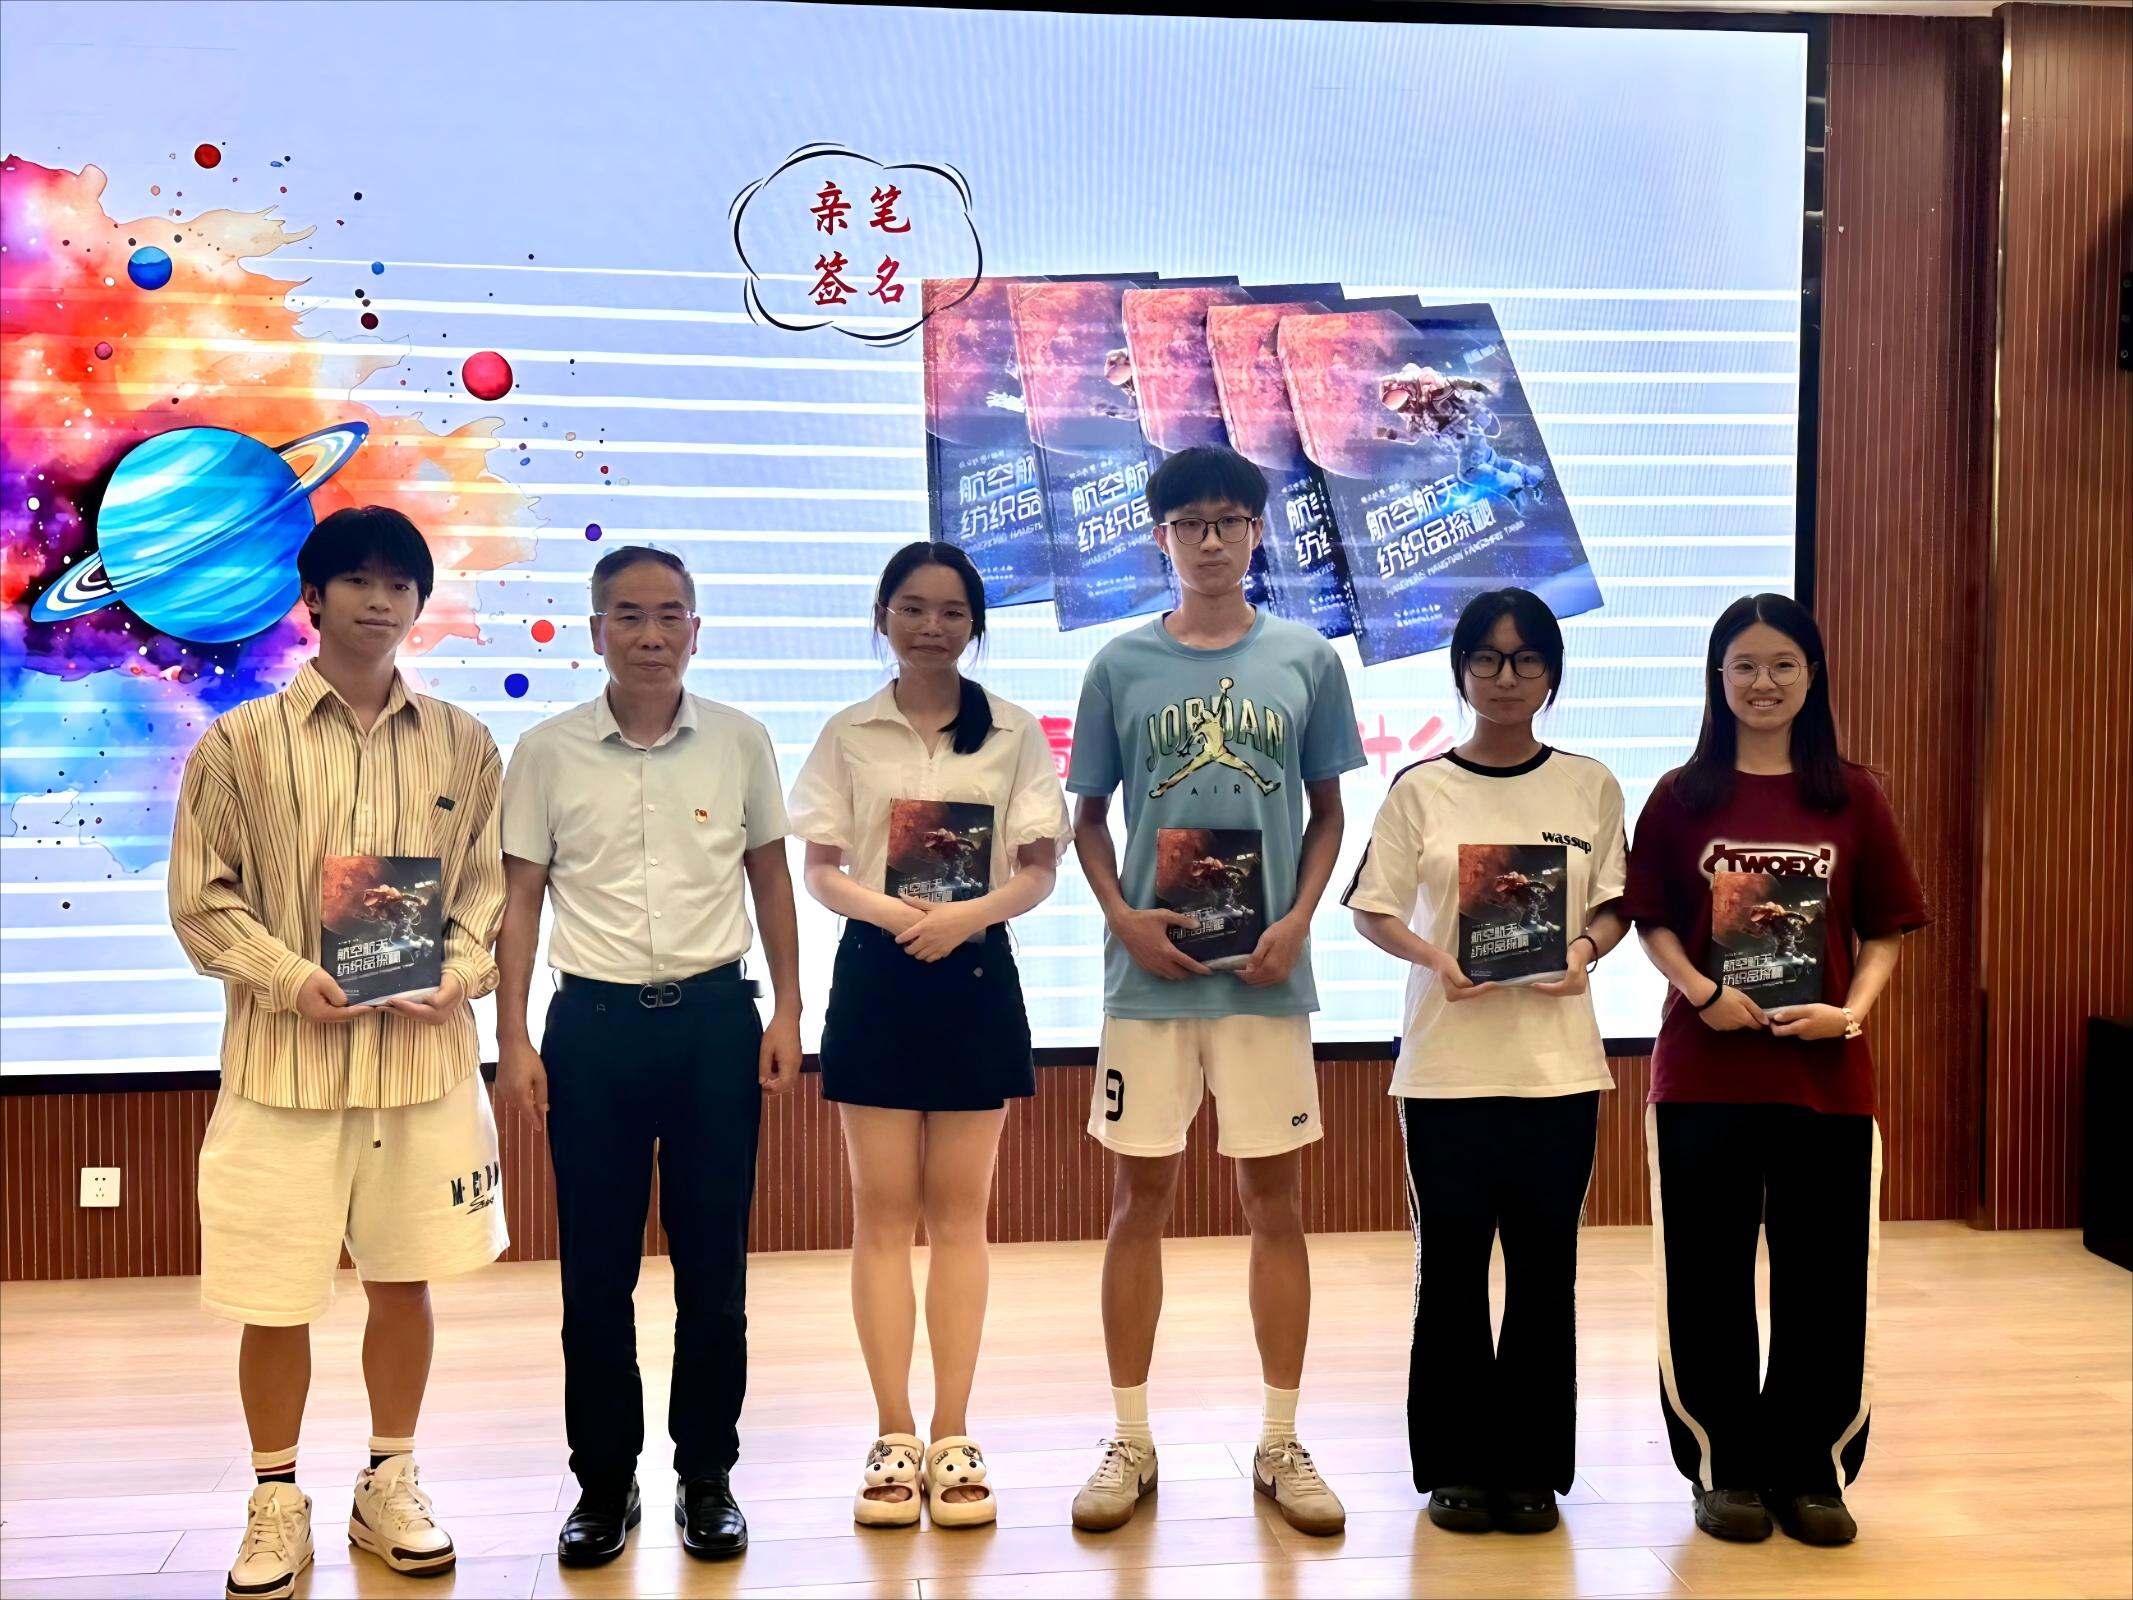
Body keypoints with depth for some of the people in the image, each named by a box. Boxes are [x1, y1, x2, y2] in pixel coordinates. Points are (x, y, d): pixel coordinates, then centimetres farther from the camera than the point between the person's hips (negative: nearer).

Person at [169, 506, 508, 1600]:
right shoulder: (239, 743, 0)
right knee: (275, 1293, 4)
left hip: (425, 1050, 2)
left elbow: (488, 884, 9)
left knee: (405, 1276, 10)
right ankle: (276, 1504, 23)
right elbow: (202, 898, 0)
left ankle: (389, 1486, 28)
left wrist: (461, 974, -8)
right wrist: (287, 976, -14)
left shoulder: (462, 744, 6)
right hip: (284, 1056, -2)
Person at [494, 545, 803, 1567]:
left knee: (713, 1263, 7)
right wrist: (512, 1040, -3)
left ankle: (707, 1476, 21)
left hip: (716, 1018, 0)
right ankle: (604, 1481, 21)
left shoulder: (740, 742, 1)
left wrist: (787, 1013, 4)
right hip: (593, 1023, 0)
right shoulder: (547, 752, -1)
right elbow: (520, 900, 3)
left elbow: (769, 879, 9)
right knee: (596, 1270, 6)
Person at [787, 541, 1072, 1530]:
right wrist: (879, 906, -20)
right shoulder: (848, 734, 4)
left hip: (976, 977, 0)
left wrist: (968, 913, -20)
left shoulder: (1015, 733, 3)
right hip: (876, 977, 0)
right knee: (883, 1208, 3)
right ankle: (894, 1438, 11)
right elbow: (820, 870, 1)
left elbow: (1040, 871, -1)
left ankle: (952, 1438, 12)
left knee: (958, 1210, 5)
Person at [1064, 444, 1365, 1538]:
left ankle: (1281, 1444, 19)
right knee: (1140, 1201, 6)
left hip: (1265, 975, 0)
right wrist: (1122, 917, -9)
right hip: (1149, 975, 0)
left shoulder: (1307, 660, 3)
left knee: (1275, 1203, 6)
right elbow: (1089, 817, 7)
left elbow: (1327, 812, 8)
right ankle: (1131, 1443, 18)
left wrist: (1298, 922, -7)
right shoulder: (1120, 666, 3)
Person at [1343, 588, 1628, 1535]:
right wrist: (1433, 959, -16)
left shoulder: (1590, 786, 5)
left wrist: (1586, 950, -12)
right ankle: (1455, 1467, 18)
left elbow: (1615, 906, 8)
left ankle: (1532, 1467, 20)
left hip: (1559, 1065, 1)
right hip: (1446, 1065, -1)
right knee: (1451, 1269, 6)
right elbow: (1372, 911, 1)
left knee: (1544, 1270, 7)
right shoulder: (1421, 790, 1)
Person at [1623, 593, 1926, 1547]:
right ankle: (1725, 1468, 21)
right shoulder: (1681, 796, 2)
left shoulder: (1852, 797, 4)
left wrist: (1852, 1011, -11)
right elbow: (1651, 922, 2)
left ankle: (1811, 1471, 22)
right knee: (1707, 1278, 6)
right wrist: (1700, 990, -15)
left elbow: (1885, 930, 5)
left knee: (1824, 1279, 7)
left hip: (1827, 1073, 1)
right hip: (1703, 1071, 0)